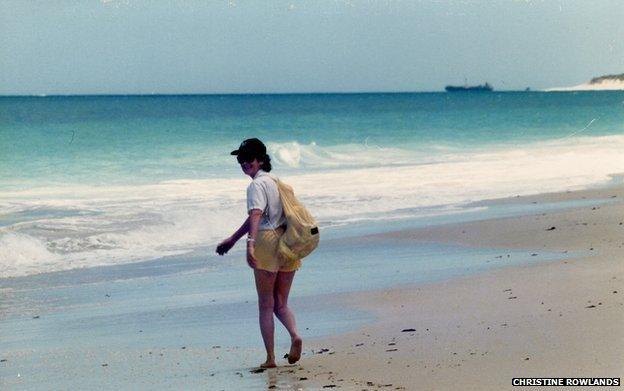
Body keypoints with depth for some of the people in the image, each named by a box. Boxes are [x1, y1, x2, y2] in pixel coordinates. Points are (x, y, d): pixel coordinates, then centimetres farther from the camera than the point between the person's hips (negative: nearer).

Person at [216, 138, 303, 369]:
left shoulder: (257, 185, -8)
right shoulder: (276, 182, 20)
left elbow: (256, 215, -26)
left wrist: (251, 243, -39)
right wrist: (232, 239, 32)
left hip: (267, 241, -7)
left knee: (265, 305, 3)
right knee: (281, 303, 14)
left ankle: (270, 358, 2)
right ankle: (295, 336, -13)